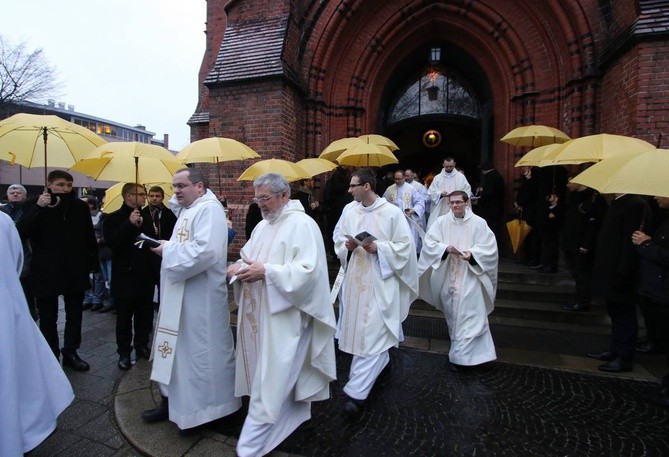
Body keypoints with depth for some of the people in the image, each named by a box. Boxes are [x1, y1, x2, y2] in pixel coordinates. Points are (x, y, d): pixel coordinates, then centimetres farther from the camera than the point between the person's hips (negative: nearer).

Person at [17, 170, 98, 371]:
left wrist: (93, 263, 4)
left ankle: (70, 353, 27)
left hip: (75, 271, 2)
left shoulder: (80, 206, 0)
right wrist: (38, 208, -28)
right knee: (48, 319, 8)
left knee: (74, 316, 12)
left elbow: (90, 237, 5)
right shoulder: (36, 206, -4)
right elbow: (21, 233, -18)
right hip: (46, 272, -2)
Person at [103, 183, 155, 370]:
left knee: (145, 316, 12)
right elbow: (111, 242, -19)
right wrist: (129, 224, -25)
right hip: (124, 276, -4)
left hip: (146, 275, 4)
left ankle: (142, 346, 28)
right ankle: (124, 353, 19)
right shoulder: (113, 219, -3)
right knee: (124, 317, 6)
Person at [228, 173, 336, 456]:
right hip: (259, 313, 9)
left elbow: (308, 270, -23)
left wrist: (266, 271, -25)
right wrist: (240, 267, -4)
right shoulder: (262, 225, 13)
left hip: (282, 316, -8)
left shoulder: (302, 224, -14)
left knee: (270, 382, 0)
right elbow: (249, 257, 19)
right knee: (270, 376, 18)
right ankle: (286, 420, 37)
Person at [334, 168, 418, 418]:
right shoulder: (349, 211, 4)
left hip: (380, 281, -5)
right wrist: (347, 246, -10)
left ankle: (357, 392, 2)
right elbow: (339, 241, 12)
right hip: (355, 278, 6)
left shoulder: (392, 212, -10)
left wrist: (379, 248, -19)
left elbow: (405, 245, -7)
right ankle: (382, 361, 44)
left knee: (372, 332, -5)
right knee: (359, 326, 17)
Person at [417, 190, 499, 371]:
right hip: (448, 278, 2)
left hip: (470, 277, -2)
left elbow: (489, 247, -5)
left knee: (470, 314, -8)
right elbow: (429, 243, -3)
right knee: (452, 314, 16)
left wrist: (472, 254, -21)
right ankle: (459, 352, 38)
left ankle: (460, 355, 1)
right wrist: (445, 248, -19)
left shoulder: (479, 223, -3)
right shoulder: (441, 222, 1)